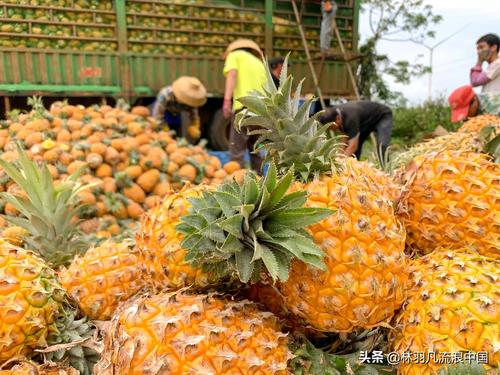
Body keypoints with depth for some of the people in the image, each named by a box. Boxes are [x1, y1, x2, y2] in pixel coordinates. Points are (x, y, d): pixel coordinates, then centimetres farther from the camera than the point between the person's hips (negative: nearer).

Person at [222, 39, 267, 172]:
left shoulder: (234, 54, 14)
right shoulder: (259, 62, 29)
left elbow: (232, 74, -6)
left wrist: (227, 100, -15)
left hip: (244, 106, -6)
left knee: (236, 152, -5)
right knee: (255, 150, 16)